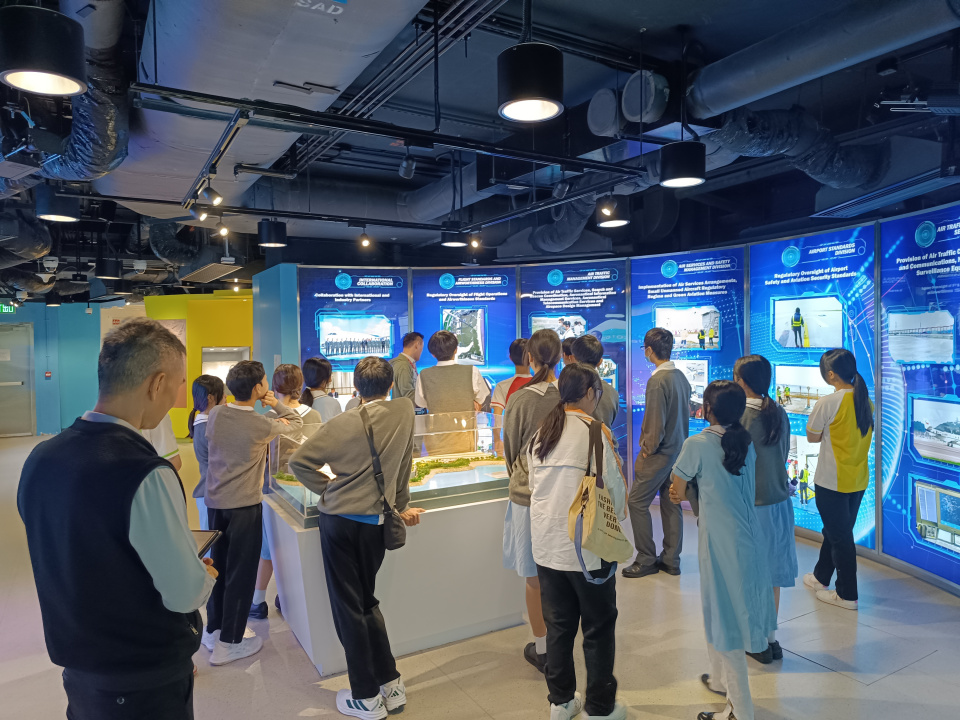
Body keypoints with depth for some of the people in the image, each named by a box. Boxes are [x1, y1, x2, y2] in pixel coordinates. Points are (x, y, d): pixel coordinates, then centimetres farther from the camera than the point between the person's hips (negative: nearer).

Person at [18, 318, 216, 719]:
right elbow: (186, 595, -23)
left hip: (75, 665, 7)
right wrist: (205, 577, -1)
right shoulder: (146, 475, -30)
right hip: (146, 684, -6)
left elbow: (81, 560, 7)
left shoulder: (40, 459, -6)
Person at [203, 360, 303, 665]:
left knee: (219, 566, 19)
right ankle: (228, 643, 14)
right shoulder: (262, 426, -16)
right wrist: (275, 404, -6)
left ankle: (213, 630, 32)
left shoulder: (215, 414, -2)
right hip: (244, 506, -6)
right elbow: (297, 423, 0)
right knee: (241, 573, 5)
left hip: (215, 502, 6)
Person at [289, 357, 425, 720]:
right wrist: (401, 506, 19)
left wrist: (327, 487, 4)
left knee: (348, 606, 7)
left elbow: (298, 462, -10)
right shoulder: (405, 411, -2)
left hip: (339, 519, -3)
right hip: (376, 522, 4)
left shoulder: (344, 423, -10)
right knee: (367, 600, 20)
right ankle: (391, 684, 22)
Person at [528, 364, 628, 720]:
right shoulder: (594, 430, -14)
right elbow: (614, 485, -11)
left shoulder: (541, 431, 4)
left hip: (546, 544, 5)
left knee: (558, 625, 17)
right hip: (589, 546, -5)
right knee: (599, 628, 12)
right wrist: (618, 516, 9)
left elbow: (534, 483, 8)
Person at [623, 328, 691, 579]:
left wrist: (648, 448, -8)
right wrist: (680, 442, 19)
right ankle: (671, 560, 22)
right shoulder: (681, 377, 6)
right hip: (678, 450, 9)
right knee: (671, 505, 14)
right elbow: (685, 414, 13)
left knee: (637, 502, 2)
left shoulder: (658, 380, -19)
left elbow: (656, 421, -20)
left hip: (658, 453, -9)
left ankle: (646, 560, 9)